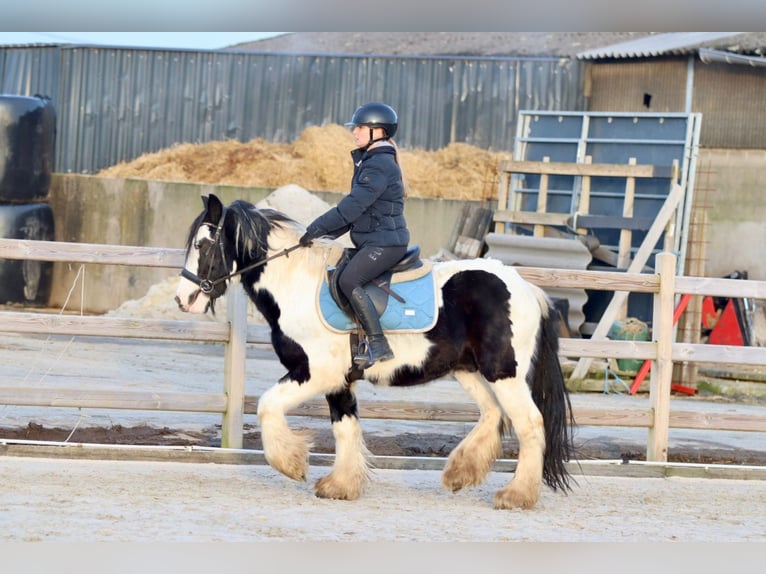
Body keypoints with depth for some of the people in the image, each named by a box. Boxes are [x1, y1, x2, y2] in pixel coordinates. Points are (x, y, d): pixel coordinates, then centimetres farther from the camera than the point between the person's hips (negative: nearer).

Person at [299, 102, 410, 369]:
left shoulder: (380, 166, -15)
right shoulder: (369, 162, 17)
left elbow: (354, 205, -24)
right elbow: (356, 207, 21)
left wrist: (317, 228, -24)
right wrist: (327, 233, 12)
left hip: (386, 242, -11)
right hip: (370, 241, 11)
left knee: (349, 280, -25)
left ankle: (379, 345, -25)